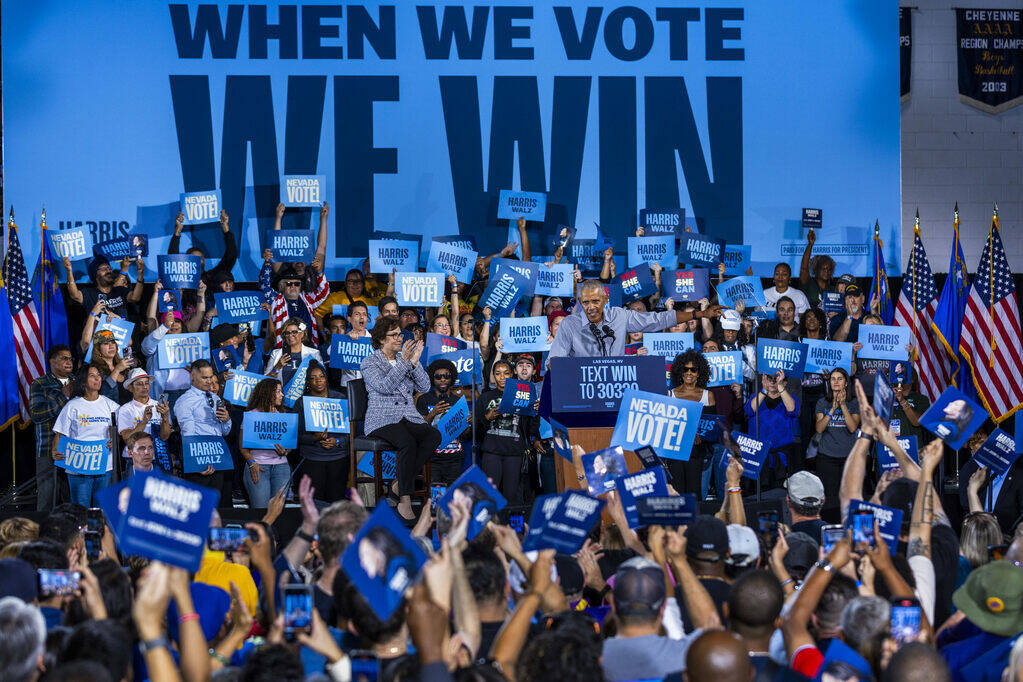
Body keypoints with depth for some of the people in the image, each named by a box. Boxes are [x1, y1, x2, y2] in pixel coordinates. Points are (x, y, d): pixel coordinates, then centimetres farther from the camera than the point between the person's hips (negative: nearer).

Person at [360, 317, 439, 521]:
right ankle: (404, 500, -32)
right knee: (407, 442, -35)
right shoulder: (370, 362, 4)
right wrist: (403, 362, -17)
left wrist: (415, 363, -5)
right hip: (382, 420, -5)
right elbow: (384, 387, -14)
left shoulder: (404, 358, 19)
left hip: (409, 418, 5)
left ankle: (402, 484, -19)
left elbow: (424, 387, 9)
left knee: (434, 435, -26)